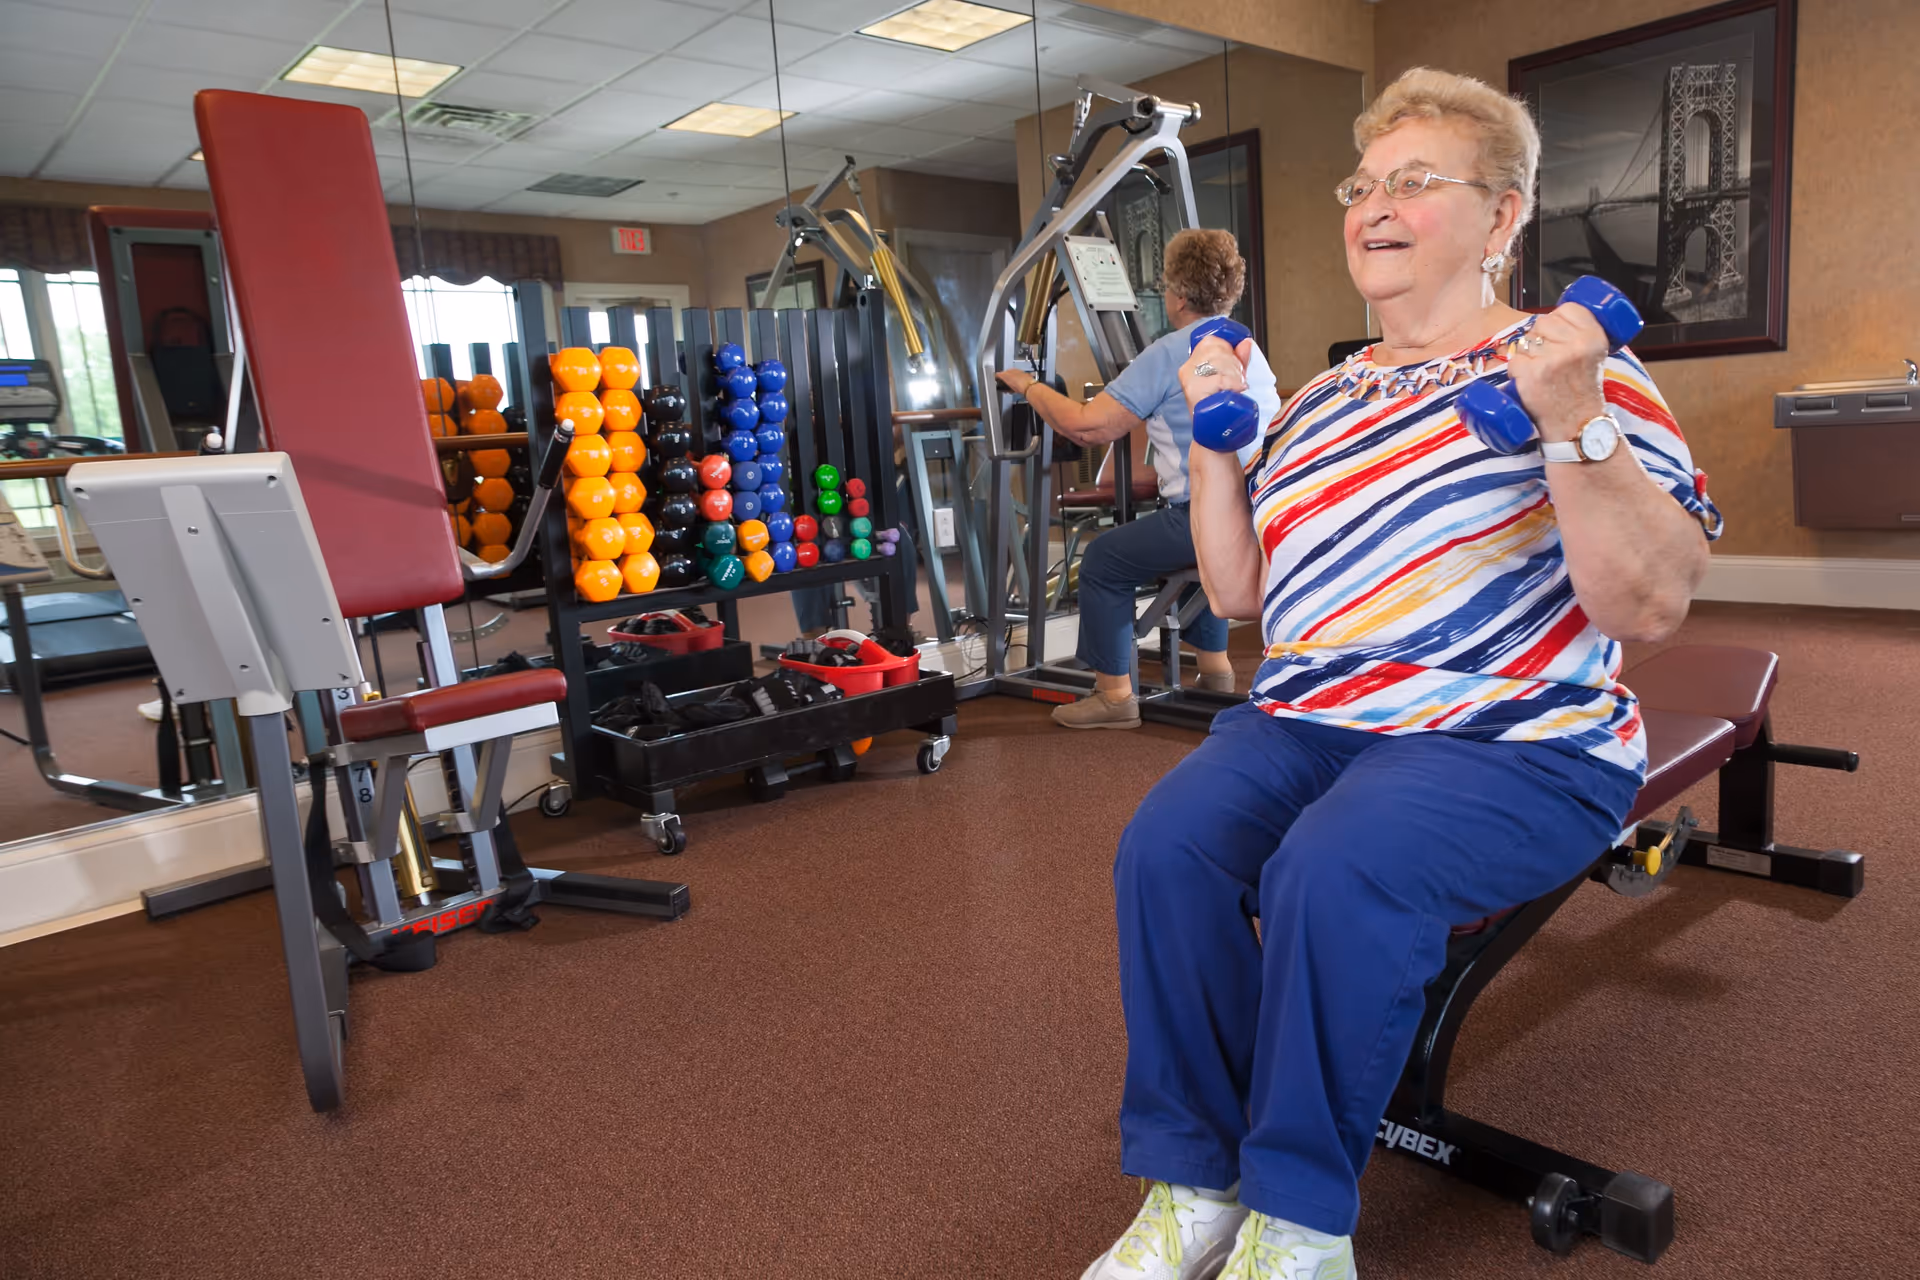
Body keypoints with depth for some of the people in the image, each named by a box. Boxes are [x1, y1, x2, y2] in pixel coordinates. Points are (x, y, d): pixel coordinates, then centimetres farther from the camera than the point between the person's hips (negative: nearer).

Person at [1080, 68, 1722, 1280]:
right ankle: (1194, 1182, -4)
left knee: (1334, 871, -32)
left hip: (1514, 737, -4)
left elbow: (1650, 608, -10)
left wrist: (1571, 423, -22)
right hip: (1304, 718, 5)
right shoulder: (1323, 397, 17)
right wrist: (1217, 435, 6)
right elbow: (1237, 592, 16)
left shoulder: (1579, 373, 1)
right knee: (1166, 845, -22)